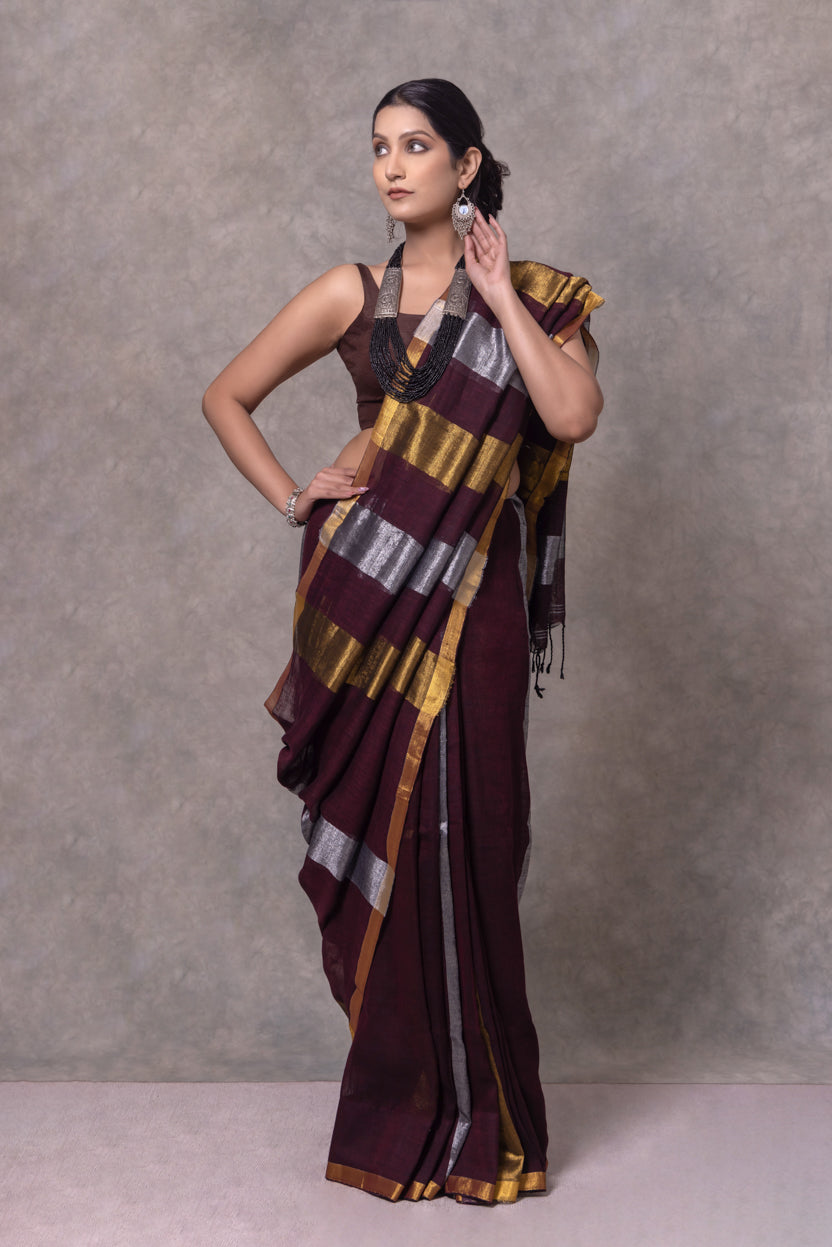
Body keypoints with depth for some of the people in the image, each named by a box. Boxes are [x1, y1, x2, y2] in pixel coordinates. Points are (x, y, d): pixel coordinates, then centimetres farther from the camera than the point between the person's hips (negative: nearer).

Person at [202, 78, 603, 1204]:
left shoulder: (532, 295, 6)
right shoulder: (355, 295, 7)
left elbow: (574, 415, -12)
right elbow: (227, 398, 13)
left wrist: (499, 297, -8)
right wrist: (294, 498, 3)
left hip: (471, 599, -1)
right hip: (366, 591, 1)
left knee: (461, 842, 0)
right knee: (376, 840, 3)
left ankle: (475, 1120, 14)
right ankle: (399, 1113, 18)